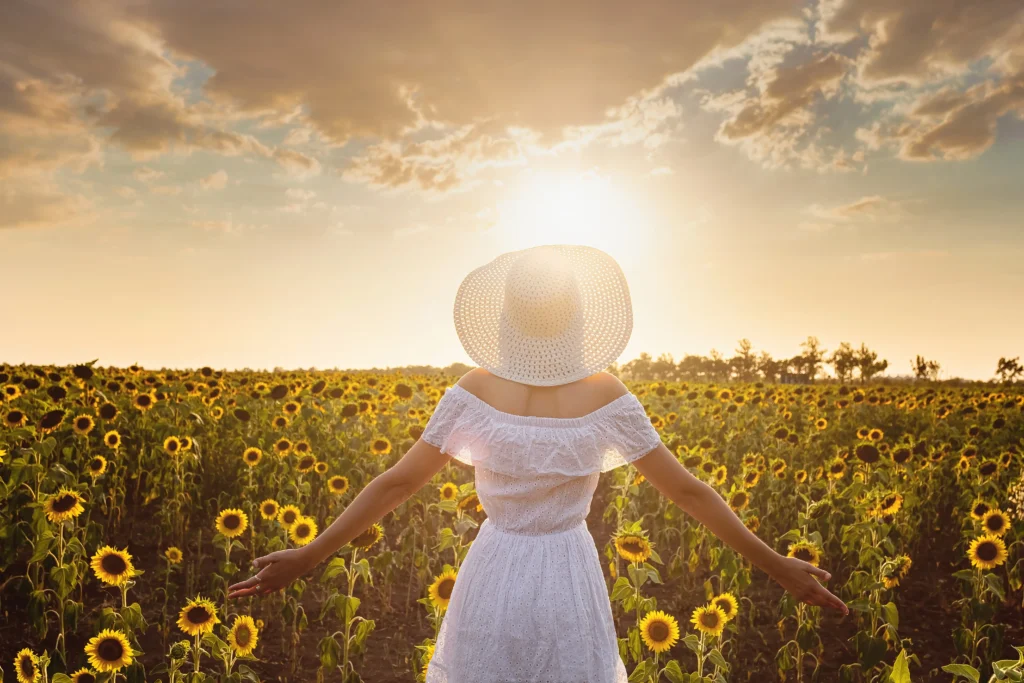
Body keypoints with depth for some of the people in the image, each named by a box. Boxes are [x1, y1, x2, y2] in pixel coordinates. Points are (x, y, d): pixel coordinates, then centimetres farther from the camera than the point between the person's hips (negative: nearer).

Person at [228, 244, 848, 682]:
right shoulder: (607, 396, -11)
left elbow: (395, 484, -9)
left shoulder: (476, 391, -11)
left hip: (493, 582, 0)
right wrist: (775, 564, 2)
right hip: (571, 586, 0)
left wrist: (307, 557, 0)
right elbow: (688, 491, -8)